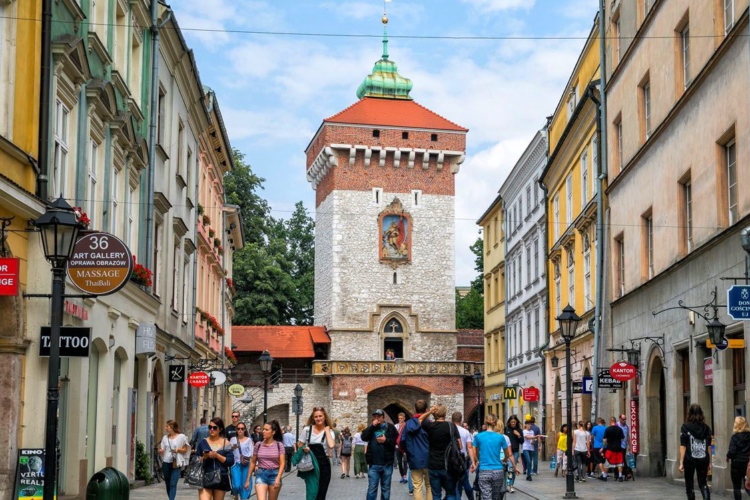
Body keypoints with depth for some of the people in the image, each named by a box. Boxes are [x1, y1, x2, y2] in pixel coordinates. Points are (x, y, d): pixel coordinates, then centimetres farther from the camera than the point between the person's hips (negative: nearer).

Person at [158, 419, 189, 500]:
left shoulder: (181, 437, 0)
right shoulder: (165, 437, 12)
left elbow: (185, 450, 4)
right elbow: (161, 450, 13)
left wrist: (178, 450, -16)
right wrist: (160, 451, -10)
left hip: (176, 464, -5)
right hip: (166, 463, 5)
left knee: (173, 484, -14)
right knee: (168, 484, 10)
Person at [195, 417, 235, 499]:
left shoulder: (225, 443, 4)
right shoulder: (203, 442, 6)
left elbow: (231, 461, -4)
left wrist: (217, 456, -14)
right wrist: (204, 457, -12)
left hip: (221, 479, 1)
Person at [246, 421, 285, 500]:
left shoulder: (279, 445, -1)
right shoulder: (258, 445, 4)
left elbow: (282, 464, -4)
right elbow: (253, 462, 11)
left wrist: (278, 479, -16)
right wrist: (248, 479, 11)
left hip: (274, 474, 0)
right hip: (261, 474, 0)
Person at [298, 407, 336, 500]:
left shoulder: (329, 431, -3)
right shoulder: (307, 429, 0)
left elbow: (331, 445, -24)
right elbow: (299, 445, 12)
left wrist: (326, 430, -14)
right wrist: (304, 449, -11)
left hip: (324, 466, 0)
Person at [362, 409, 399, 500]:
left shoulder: (390, 427, 2)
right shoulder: (371, 428, 10)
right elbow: (364, 437, -7)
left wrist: (386, 440, -15)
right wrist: (372, 426, -11)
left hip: (387, 464, -1)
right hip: (373, 464, 1)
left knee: (386, 488, 9)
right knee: (372, 488, -1)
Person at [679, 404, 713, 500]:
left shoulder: (685, 427, -6)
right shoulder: (706, 428, 3)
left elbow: (683, 446, -9)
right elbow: (708, 447, 4)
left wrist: (681, 462, -7)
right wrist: (709, 462, 12)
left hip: (690, 460, -3)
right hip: (703, 459, 3)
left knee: (689, 484, 12)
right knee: (703, 483, 11)